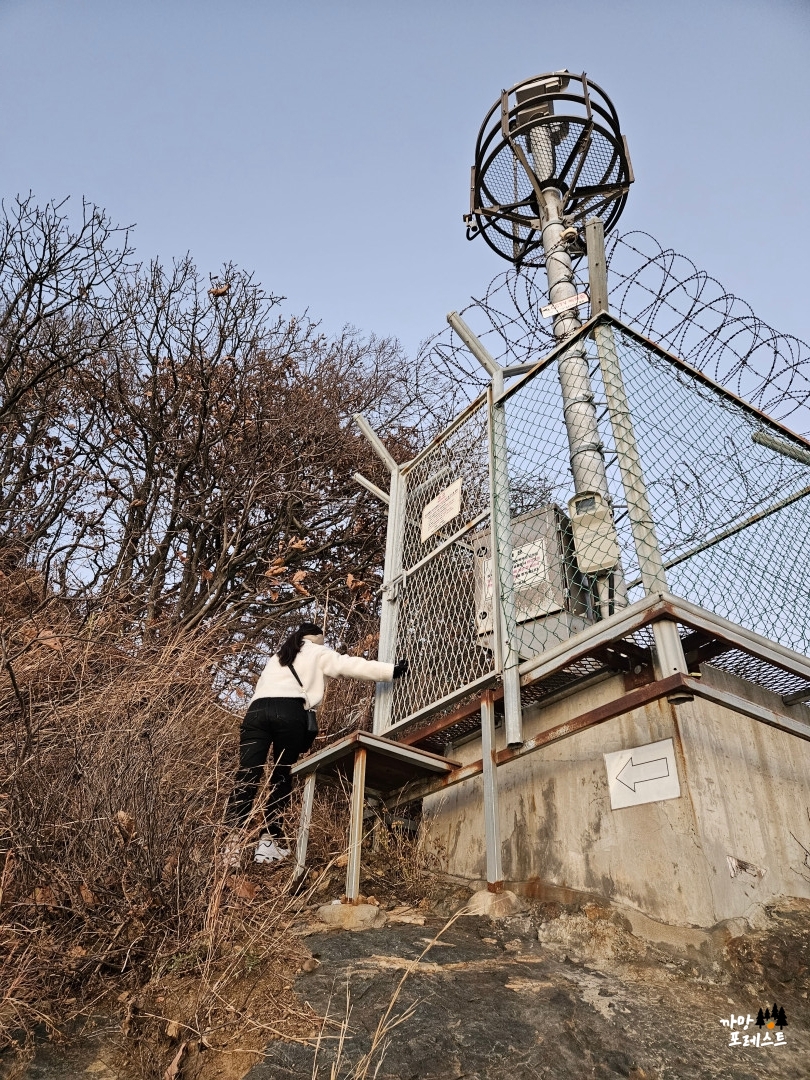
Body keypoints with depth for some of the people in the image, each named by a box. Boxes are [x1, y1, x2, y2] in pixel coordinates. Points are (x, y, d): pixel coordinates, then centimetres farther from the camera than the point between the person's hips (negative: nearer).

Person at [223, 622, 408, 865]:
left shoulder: (276, 658, 39)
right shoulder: (317, 654, 22)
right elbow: (351, 666, 11)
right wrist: (391, 670, 9)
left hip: (257, 709, 4)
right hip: (289, 712, -4)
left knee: (247, 777, -6)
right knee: (281, 779, 7)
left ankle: (232, 842, -17)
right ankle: (268, 841, 2)